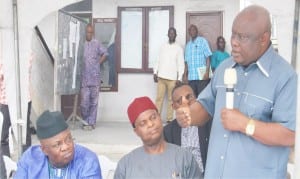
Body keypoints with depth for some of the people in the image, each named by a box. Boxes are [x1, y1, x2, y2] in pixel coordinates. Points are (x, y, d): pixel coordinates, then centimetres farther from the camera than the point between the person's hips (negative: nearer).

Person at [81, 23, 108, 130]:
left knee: (94, 101, 6)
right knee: (84, 101, -1)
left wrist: (98, 63, 10)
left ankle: (91, 122, 15)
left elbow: (105, 53, 17)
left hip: (95, 77, 2)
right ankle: (86, 121, 16)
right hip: (84, 77, -2)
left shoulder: (96, 43, 4)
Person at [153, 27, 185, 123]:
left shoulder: (179, 48, 2)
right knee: (159, 98, 0)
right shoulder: (163, 47, 12)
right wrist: (155, 72, 4)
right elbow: (158, 61, 13)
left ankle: (169, 119, 8)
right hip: (161, 77, 2)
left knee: (171, 99, 2)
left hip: (172, 78, -2)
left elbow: (181, 64, -2)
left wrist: (179, 78, -8)